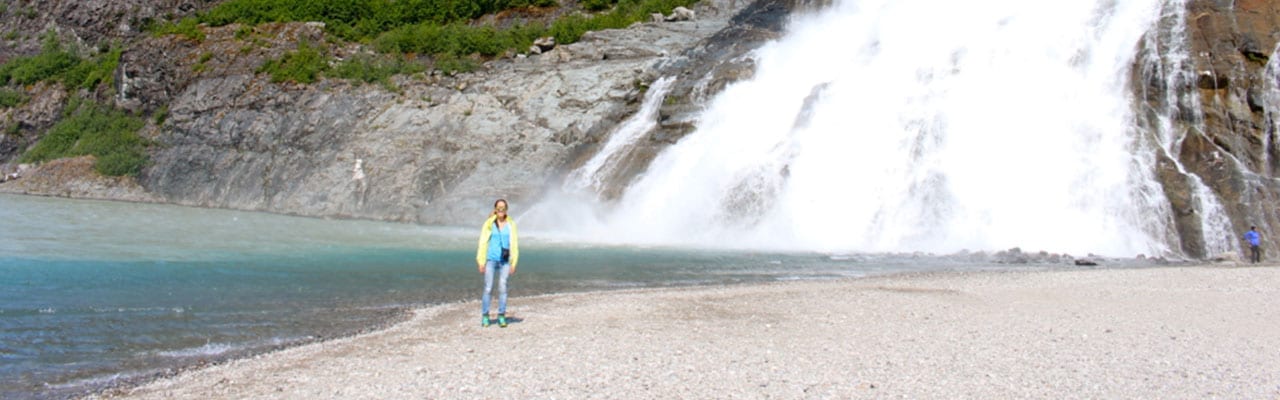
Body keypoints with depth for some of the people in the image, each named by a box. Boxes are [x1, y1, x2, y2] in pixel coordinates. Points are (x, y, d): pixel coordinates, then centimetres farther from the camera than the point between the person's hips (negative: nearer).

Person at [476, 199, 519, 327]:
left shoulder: (511, 224, 5)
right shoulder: (489, 224, 1)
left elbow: (514, 244, 6)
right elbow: (483, 243, 1)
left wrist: (513, 263, 2)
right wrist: (481, 262, -3)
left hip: (504, 261, 1)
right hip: (491, 260, -1)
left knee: (503, 288, 0)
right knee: (488, 289, -2)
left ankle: (502, 317, 7)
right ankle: (485, 317, 6)